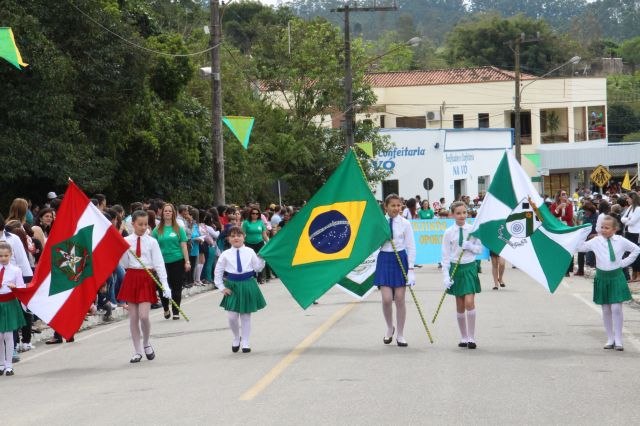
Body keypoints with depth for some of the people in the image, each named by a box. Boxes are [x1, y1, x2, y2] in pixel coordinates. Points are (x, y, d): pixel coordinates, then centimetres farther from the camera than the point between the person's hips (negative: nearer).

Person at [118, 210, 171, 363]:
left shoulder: (151, 242, -1)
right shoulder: (126, 241, 2)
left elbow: (159, 264, -4)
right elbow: (124, 264, 2)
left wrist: (165, 285, -11)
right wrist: (123, 250, -16)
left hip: (147, 279, -2)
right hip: (131, 278, 2)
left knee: (143, 316, -11)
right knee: (133, 317, 4)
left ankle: (146, 344, 16)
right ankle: (138, 351, 14)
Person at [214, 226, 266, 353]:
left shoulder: (250, 252, 0)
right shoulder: (225, 254, -2)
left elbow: (257, 268, 3)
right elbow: (217, 272, 5)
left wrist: (261, 257, -11)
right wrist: (222, 287, 0)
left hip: (248, 285, 0)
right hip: (232, 286, 0)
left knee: (246, 316, 7)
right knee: (232, 316, -3)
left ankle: (245, 343, 17)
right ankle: (236, 338, 24)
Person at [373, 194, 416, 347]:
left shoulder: (405, 223, -4)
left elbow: (411, 247, -4)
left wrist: (411, 269, -8)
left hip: (400, 259, -1)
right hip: (384, 259, 1)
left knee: (400, 299, 3)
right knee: (386, 299, -5)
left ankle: (400, 335, 13)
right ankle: (389, 328, 21)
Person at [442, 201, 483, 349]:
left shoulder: (473, 230, 0)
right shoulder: (449, 233, -2)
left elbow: (480, 248, 7)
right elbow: (445, 256, -2)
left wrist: (470, 246, -14)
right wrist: (446, 276, -8)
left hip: (470, 267, -1)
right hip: (455, 268, 1)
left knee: (470, 303, -11)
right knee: (460, 306, 7)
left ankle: (471, 338, -4)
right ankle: (463, 338, 16)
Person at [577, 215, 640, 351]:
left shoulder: (621, 241, -2)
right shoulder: (595, 241, -2)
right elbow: (580, 247, -8)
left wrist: (625, 262, 3)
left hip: (616, 276, -1)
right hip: (602, 277, 1)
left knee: (616, 308, -7)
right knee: (606, 309, 7)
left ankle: (618, 340, 1)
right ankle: (610, 339, 16)